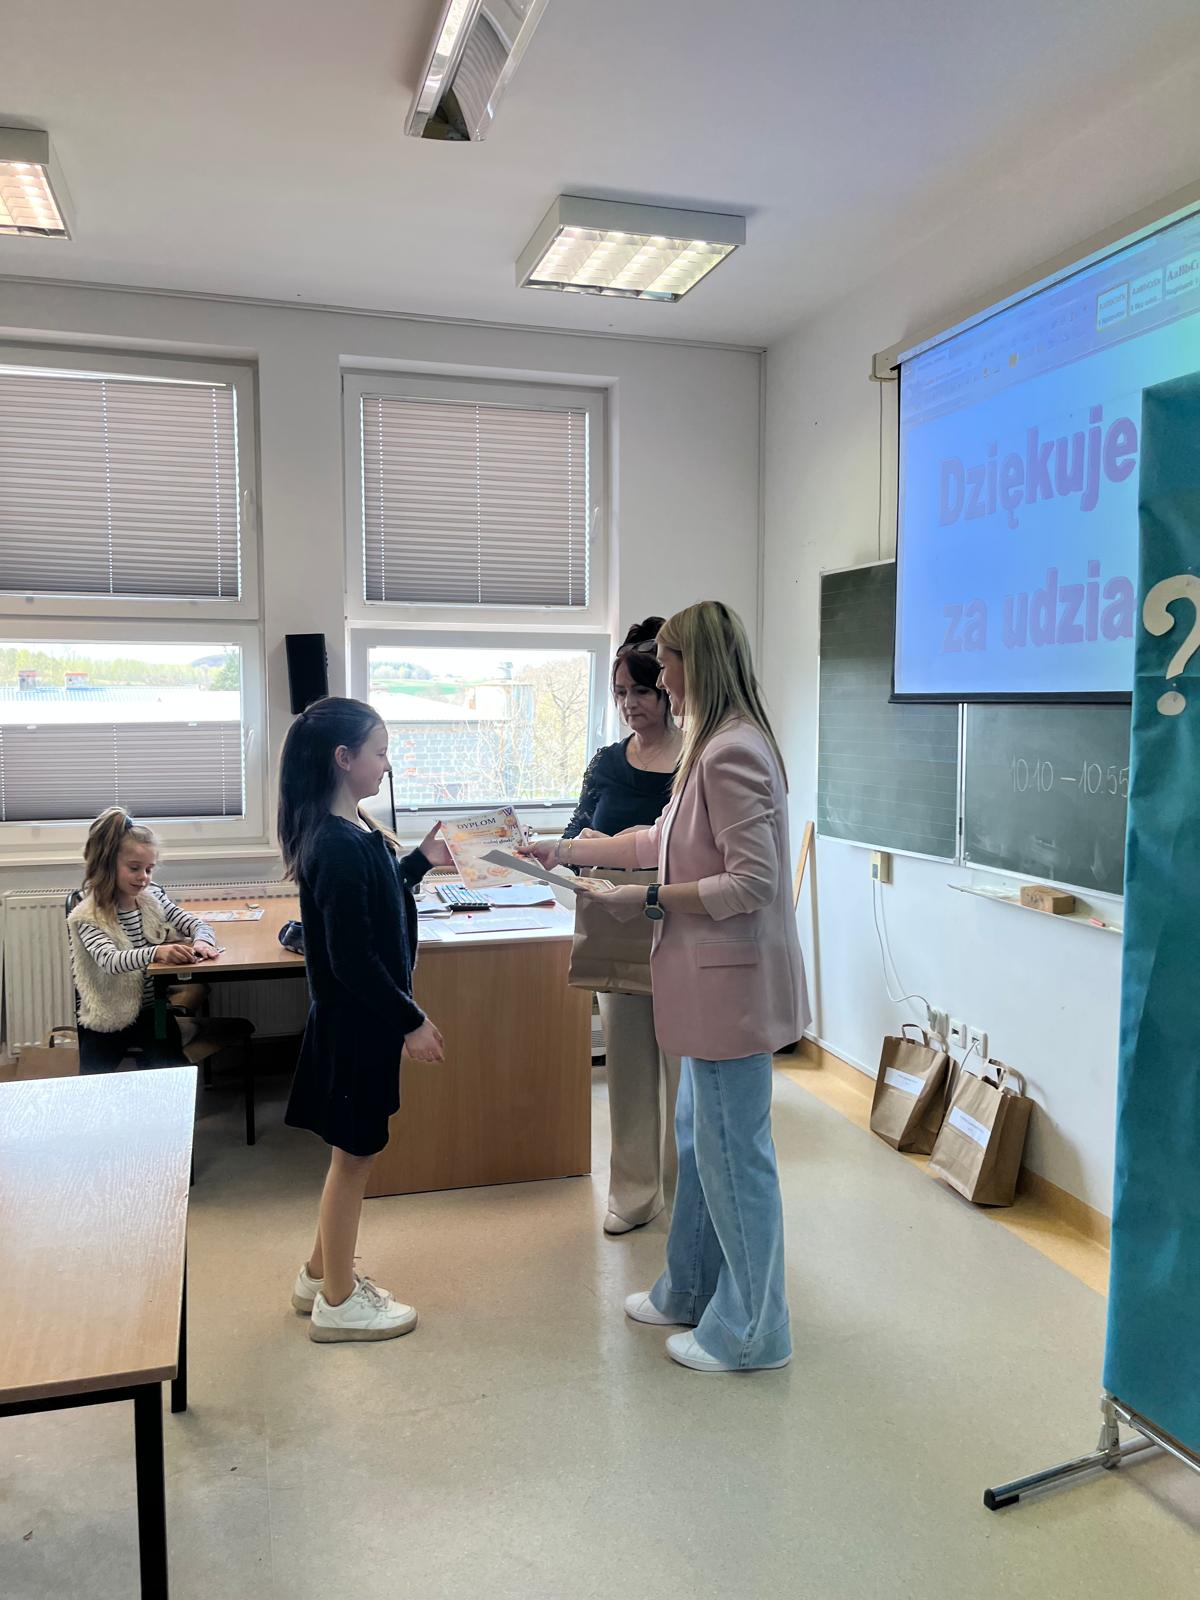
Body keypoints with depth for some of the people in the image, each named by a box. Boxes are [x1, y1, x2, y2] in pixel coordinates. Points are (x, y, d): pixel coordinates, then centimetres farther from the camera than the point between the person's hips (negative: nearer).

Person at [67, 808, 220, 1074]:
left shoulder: (152, 898, -1)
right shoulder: (88, 917, -15)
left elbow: (196, 924, 0)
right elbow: (109, 960, -31)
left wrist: (201, 941, -26)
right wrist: (156, 952, -50)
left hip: (153, 1009, 3)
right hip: (109, 1019, -3)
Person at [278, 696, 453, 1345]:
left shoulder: (347, 830, 6)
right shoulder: (339, 846, -24)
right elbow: (352, 957, -24)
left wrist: (420, 860, 15)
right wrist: (411, 1021, -18)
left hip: (358, 1017, 10)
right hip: (355, 1020, -10)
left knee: (352, 1151, 20)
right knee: (355, 1153, 5)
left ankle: (321, 1275, 36)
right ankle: (338, 1302, 22)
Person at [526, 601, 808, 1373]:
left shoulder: (732, 752, -20)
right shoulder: (719, 746, 12)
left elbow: (753, 882, -24)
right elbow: (665, 839, 20)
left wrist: (648, 900, -17)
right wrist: (563, 850, 21)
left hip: (732, 981, -10)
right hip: (713, 980, 10)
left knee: (734, 1152, 4)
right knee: (699, 1137, 21)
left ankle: (752, 1330, 21)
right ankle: (690, 1290, 38)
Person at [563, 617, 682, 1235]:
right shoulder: (607, 762, 8)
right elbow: (577, 832, 3)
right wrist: (582, 841, -21)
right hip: (617, 933, 4)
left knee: (682, 1061, 6)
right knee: (627, 1060, 11)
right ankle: (634, 1191, 25)